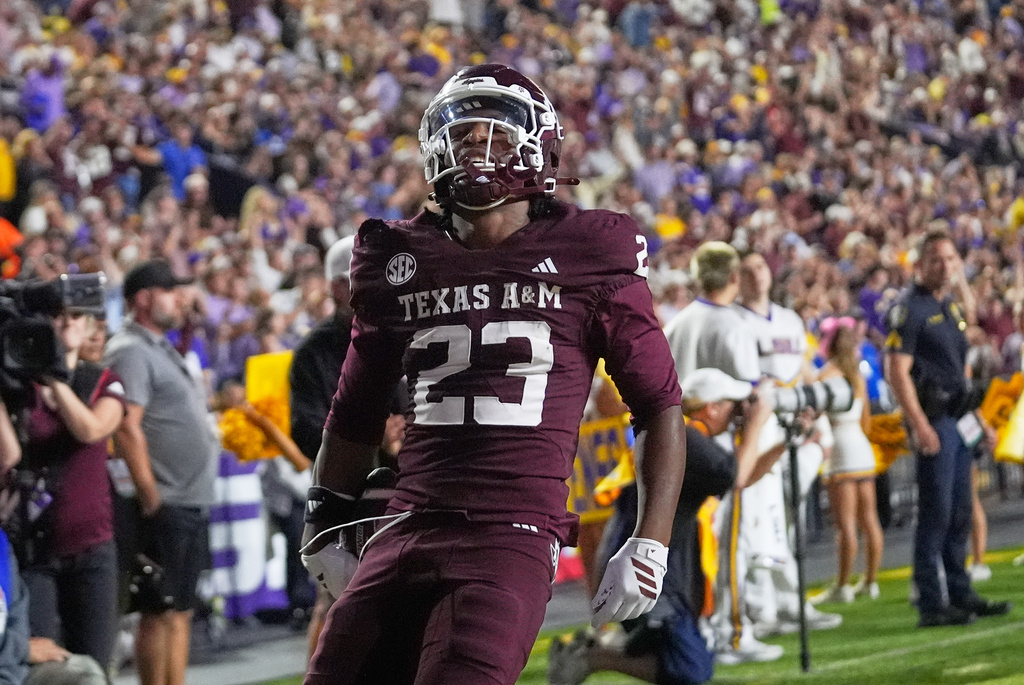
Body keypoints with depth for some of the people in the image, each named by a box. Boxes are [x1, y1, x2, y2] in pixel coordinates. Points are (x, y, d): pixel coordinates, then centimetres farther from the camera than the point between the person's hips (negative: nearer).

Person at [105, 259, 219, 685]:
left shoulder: (160, 349, 19)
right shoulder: (131, 352, -12)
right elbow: (127, 429, -21)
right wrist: (151, 498, -22)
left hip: (192, 504, 10)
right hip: (166, 506, -10)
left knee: (180, 609, 12)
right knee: (162, 612, -7)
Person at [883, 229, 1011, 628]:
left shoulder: (952, 306, 16)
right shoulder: (909, 309, -11)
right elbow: (898, 372, -17)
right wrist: (920, 426, -22)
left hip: (958, 418, 8)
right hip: (933, 418, -8)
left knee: (959, 512, 12)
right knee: (936, 512, -8)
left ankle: (960, 594, 19)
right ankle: (930, 604, -6)